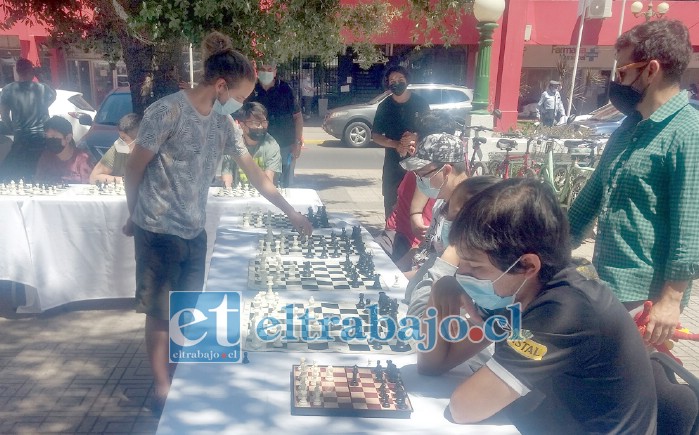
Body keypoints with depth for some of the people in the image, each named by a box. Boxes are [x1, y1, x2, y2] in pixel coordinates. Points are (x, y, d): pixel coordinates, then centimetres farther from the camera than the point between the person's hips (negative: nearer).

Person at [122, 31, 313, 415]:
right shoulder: (168, 111, -17)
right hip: (158, 230, -6)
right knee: (159, 311, 6)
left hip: (194, 231, 6)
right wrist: (135, 217, 2)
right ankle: (162, 388, 20)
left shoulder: (225, 124, 3)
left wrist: (292, 213, 9)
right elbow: (134, 168, -10)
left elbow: (254, 172, 9)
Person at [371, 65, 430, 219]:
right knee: (390, 200, 4)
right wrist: (396, 145, -16)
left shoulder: (420, 103, -1)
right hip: (393, 162, 2)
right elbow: (375, 135, 1)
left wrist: (415, 138, -18)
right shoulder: (384, 106, 2)